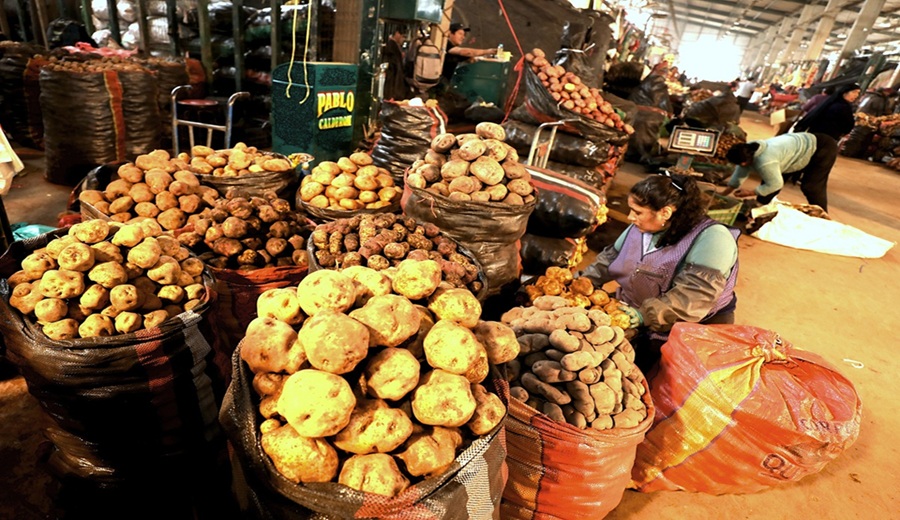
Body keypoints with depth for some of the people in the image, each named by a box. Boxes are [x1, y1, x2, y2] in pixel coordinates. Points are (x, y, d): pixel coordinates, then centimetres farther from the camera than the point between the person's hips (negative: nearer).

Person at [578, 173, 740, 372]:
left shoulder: (711, 239, -21)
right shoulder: (640, 227, 2)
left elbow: (694, 297, -31)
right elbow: (609, 259, 14)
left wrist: (644, 315, -41)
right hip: (636, 329, 7)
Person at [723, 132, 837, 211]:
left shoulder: (765, 162, -40)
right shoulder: (748, 150, -14)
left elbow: (776, 185, -27)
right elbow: (739, 176, -2)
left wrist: (750, 193, -19)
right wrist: (722, 195, -1)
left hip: (824, 148, -9)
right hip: (804, 143, 9)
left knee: (811, 187, -11)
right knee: (769, 178, 5)